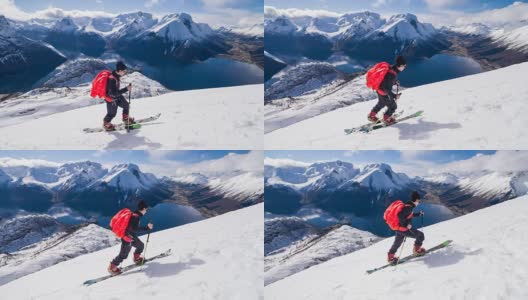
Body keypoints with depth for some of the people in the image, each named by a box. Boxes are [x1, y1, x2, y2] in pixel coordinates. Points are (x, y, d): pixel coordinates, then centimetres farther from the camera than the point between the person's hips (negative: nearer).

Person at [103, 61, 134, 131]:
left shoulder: (116, 75, -11)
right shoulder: (112, 79, -39)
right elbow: (114, 93, -37)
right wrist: (126, 89, -36)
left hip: (117, 96, 8)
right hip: (111, 99, -8)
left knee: (126, 105, 19)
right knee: (112, 113, 13)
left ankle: (126, 119, 44)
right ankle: (106, 124, 41)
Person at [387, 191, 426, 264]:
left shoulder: (408, 206, 8)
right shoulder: (409, 207, -22)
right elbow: (400, 215, -32)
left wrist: (418, 214, 27)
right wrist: (406, 224, -26)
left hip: (398, 228, 10)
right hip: (403, 229, -10)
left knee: (397, 243, 24)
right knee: (420, 235, 4)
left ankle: (390, 257, 32)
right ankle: (417, 250, 17)